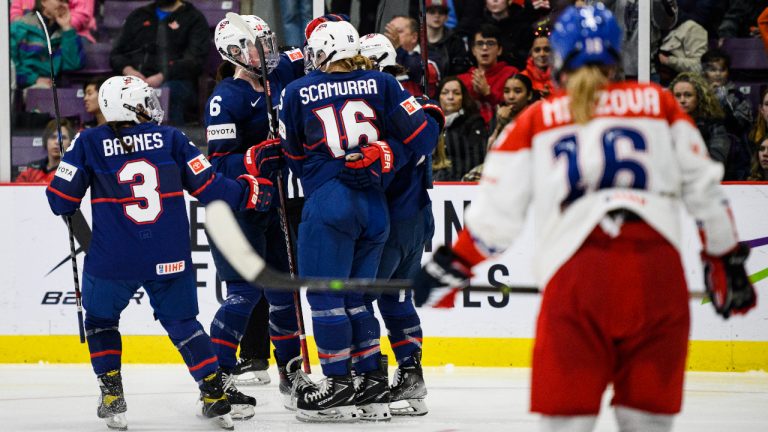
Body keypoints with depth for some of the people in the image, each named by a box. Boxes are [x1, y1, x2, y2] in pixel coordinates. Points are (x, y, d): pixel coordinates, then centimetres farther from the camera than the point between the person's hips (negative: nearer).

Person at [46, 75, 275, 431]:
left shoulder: (89, 144, -3)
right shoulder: (170, 139, 0)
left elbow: (61, 200, -1)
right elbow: (208, 186, 0)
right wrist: (247, 192, 17)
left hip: (113, 261, -1)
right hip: (169, 259, 1)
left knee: (101, 319, 21)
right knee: (182, 321, 19)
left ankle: (112, 399, 10)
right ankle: (214, 392, 11)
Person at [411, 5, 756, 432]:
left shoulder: (537, 120, 17)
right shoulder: (660, 103, 19)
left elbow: (497, 211, 14)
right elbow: (703, 186, 16)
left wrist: (453, 264, 26)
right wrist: (728, 262, 25)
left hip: (577, 272, -1)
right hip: (657, 266, 1)